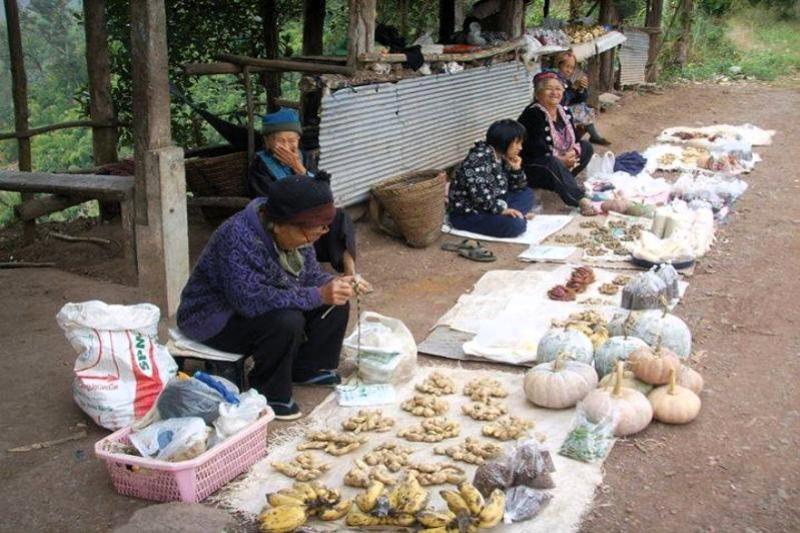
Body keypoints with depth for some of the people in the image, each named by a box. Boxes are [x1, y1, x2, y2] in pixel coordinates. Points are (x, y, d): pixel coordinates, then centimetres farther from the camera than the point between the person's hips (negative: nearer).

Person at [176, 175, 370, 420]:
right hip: (216, 317, -8)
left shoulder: (294, 231, -9)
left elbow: (308, 272, 2)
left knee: (335, 303, -6)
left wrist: (334, 283, -21)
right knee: (287, 322, -34)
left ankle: (307, 368, 10)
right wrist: (317, 295, -41)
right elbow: (250, 300, -40)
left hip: (266, 305, 8)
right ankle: (268, 395, -13)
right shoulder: (239, 238, -34)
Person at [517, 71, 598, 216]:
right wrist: (560, 159, -24)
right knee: (553, 164, -39)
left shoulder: (564, 111, 5)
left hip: (559, 161, 9)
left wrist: (573, 152, -17)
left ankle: (565, 182, -5)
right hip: (529, 168, -9)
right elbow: (537, 148, -27)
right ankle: (583, 201, -47)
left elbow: (573, 139, 5)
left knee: (586, 147, 4)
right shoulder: (533, 114, -20)